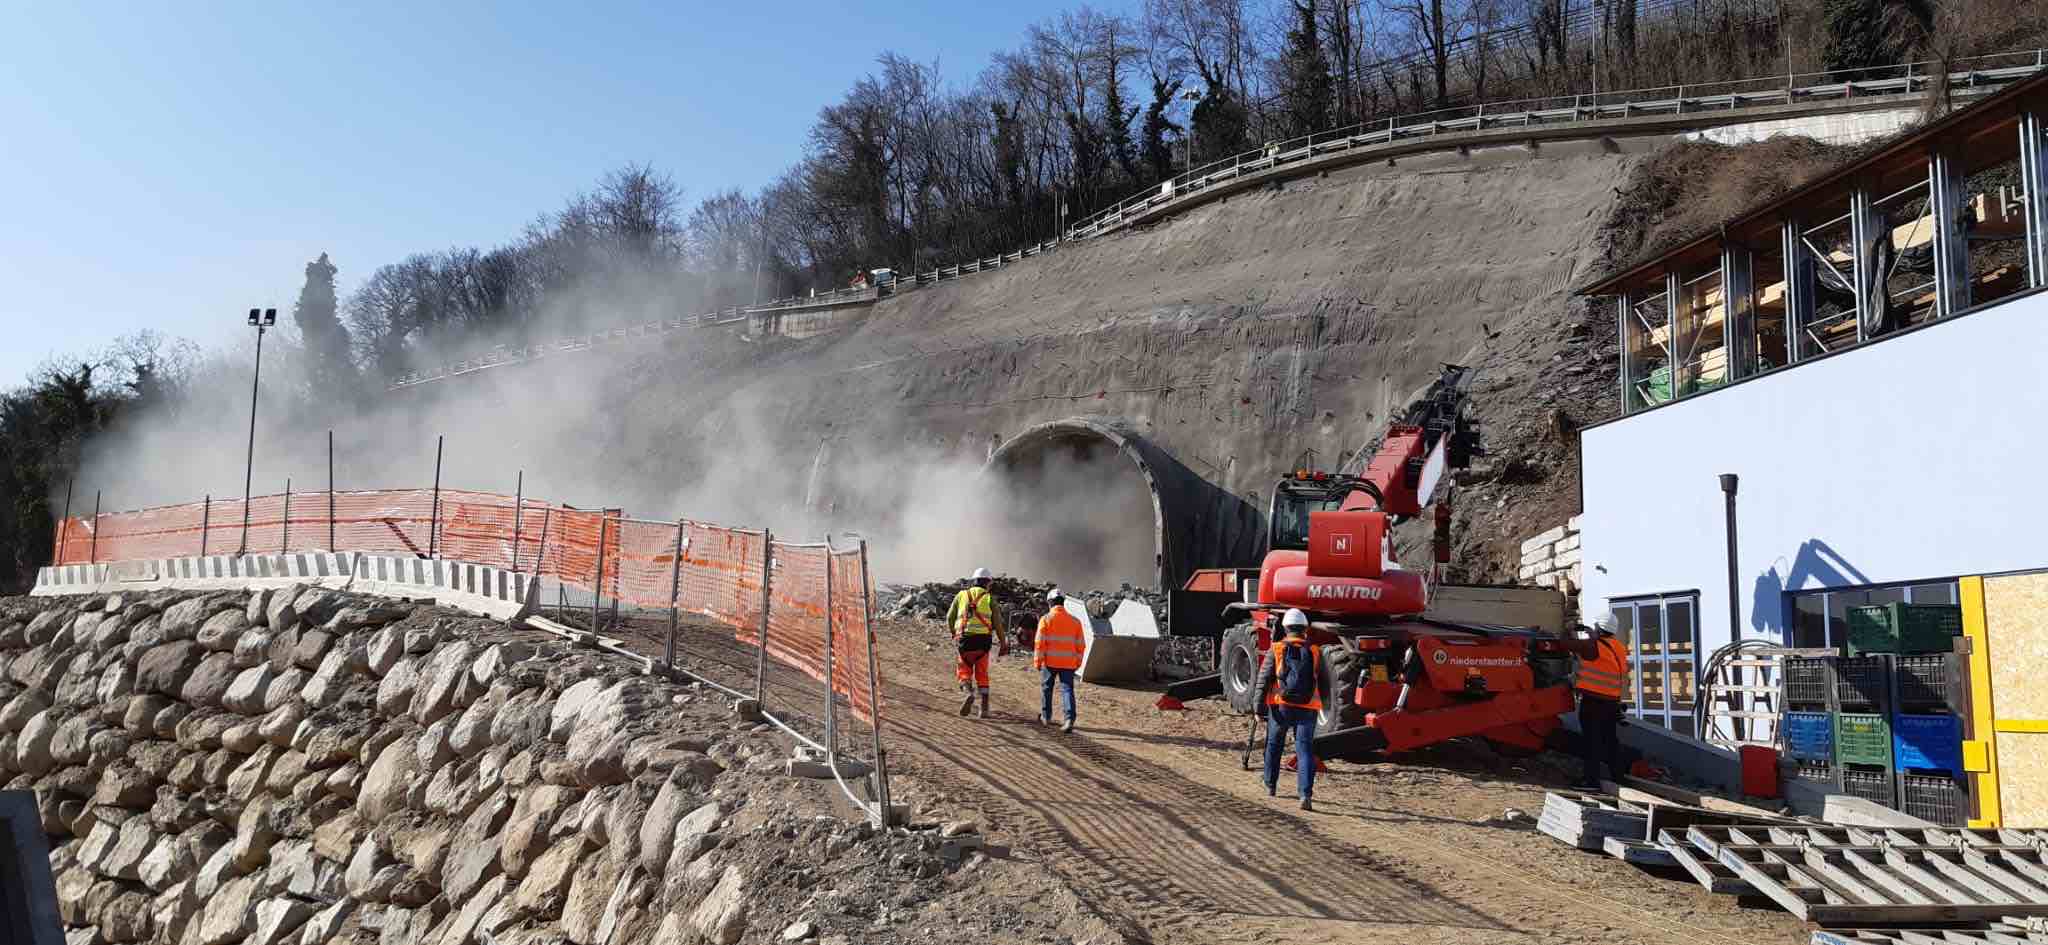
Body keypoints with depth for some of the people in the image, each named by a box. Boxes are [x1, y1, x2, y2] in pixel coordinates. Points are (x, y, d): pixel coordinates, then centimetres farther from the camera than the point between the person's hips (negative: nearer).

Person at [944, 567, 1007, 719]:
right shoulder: (989, 598, 5)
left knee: (964, 671, 12)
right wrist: (1003, 643, 7)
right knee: (982, 674, 13)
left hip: (964, 638, 0)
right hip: (983, 639, 0)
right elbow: (997, 622, 0)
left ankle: (967, 692, -18)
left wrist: (954, 633, 28)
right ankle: (984, 707, 8)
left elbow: (950, 617, 11)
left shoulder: (961, 595, 10)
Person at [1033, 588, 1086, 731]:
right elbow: (1080, 644, 9)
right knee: (1068, 689, 1)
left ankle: (1046, 717, 24)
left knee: (1046, 688, 15)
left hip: (1050, 662, -2)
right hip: (1068, 663, 2)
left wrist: (1037, 661, -1)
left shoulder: (1046, 619, -5)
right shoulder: (1074, 621, 6)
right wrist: (1077, 662, 18)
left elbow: (1039, 642, -8)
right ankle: (1070, 719, -12)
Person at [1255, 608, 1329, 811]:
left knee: (1273, 746, 20)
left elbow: (1263, 680, -4)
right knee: (1305, 750, -3)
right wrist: (1322, 704, 31)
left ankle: (1270, 786, 33)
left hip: (1280, 707, 0)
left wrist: (1260, 708, -3)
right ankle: (1306, 794, -19)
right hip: (1307, 710, 0)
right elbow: (1325, 685, 13)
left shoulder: (1276, 649, 2)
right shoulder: (1315, 652, 7)